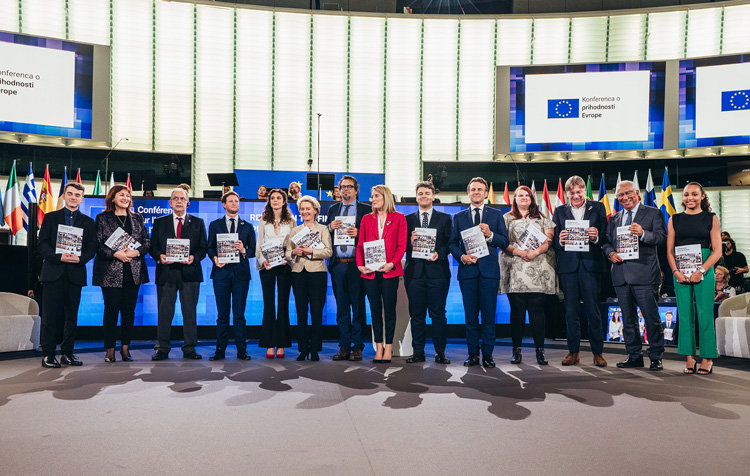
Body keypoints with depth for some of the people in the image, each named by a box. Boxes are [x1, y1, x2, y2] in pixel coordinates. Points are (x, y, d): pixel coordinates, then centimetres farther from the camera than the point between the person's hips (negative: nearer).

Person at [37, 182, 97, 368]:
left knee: (71, 316, 5)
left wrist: (80, 258, -13)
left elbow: (92, 248, 7)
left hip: (75, 274, 1)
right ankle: (48, 354, 6)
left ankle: (67, 353, 14)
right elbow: (42, 244, 2)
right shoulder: (50, 217, 10)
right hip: (53, 273, -1)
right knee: (50, 315, -1)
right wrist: (59, 257, -15)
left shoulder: (88, 222, 13)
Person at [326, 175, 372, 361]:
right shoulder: (333, 209, 16)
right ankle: (344, 346, 15)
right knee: (341, 307, 8)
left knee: (358, 306, 0)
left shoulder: (366, 209, 4)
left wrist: (358, 233, -17)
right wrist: (330, 227, -6)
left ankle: (357, 347, 8)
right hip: (337, 265, 4)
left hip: (356, 265, -4)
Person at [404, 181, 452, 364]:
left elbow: (450, 243, 3)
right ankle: (418, 352, 13)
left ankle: (440, 352, 10)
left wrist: (439, 253, -14)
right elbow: (402, 246, 9)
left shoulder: (445, 218, 10)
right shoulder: (408, 219, 13)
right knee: (416, 314, 5)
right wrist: (410, 243, -12)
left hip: (437, 271, -1)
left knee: (438, 313, 0)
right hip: (414, 272, 2)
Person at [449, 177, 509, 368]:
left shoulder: (496, 214, 11)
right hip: (467, 270, 1)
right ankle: (473, 354, 13)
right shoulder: (459, 217, 14)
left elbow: (505, 242, 5)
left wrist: (490, 234, -12)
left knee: (489, 314, 0)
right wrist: (462, 256, -8)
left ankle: (487, 354, 9)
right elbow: (453, 243, 10)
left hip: (489, 269, -1)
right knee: (470, 315, 3)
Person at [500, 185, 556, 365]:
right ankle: (516, 350, 4)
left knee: (537, 309, -4)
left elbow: (549, 239, 6)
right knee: (517, 310, -3)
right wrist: (519, 252, -12)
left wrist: (536, 252, -11)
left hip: (538, 270, 1)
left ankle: (540, 350, 0)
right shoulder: (506, 218, 14)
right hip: (515, 270, 0)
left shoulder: (542, 219, 17)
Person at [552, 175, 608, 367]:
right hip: (568, 265, 2)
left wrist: (596, 237, -17)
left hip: (590, 264, -1)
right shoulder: (559, 211, 13)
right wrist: (560, 240, -14)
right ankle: (573, 351, 14)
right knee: (571, 310, 4)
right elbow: (554, 241, 8)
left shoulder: (598, 208, 9)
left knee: (593, 309, 0)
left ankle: (597, 352, 12)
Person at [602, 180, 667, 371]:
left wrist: (643, 234, -26)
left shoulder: (653, 213, 3)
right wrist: (611, 253, -4)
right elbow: (606, 242, 18)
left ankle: (656, 357, 13)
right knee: (628, 319, 11)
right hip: (621, 275, 5)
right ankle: (634, 356, 21)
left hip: (644, 275, -5)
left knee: (652, 318, -2)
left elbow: (662, 238, -8)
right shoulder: (613, 219, 17)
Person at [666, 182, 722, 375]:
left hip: (704, 270, -2)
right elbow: (669, 250, 8)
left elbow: (717, 251, 0)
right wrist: (676, 271, -7)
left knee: (705, 315, -1)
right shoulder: (675, 219, 10)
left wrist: (701, 271, -12)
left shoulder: (711, 218, 5)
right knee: (685, 314, 3)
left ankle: (707, 358, 10)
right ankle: (690, 358, 11)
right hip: (680, 271, 2)